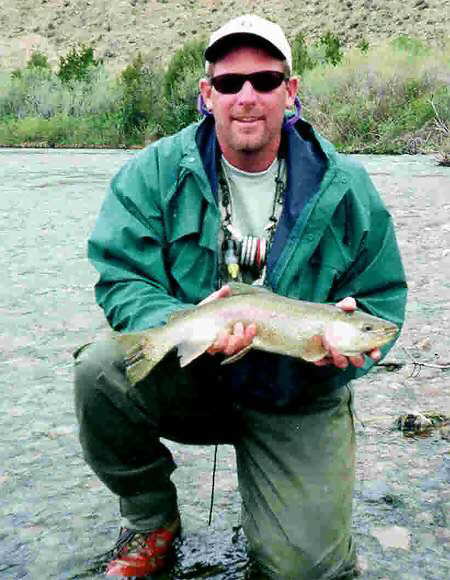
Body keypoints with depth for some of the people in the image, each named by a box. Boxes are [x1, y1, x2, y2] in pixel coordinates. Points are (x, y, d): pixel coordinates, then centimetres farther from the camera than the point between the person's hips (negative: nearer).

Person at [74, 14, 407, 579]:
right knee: (100, 371, -30)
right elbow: (121, 280, -13)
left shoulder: (344, 188, -6)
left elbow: (383, 299, 0)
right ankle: (151, 519, 0)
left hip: (299, 403, 0)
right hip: (189, 379, 1)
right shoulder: (155, 172, -7)